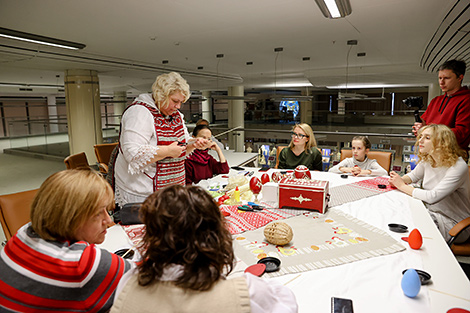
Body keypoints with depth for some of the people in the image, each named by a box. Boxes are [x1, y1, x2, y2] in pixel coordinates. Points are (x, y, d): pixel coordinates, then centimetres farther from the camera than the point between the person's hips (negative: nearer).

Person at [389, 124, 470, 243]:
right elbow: (414, 175, 17)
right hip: (432, 214, 6)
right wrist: (399, 180, -6)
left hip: (453, 226, -6)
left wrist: (402, 186, -23)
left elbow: (432, 197, -32)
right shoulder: (427, 160, -2)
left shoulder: (458, 167, -24)